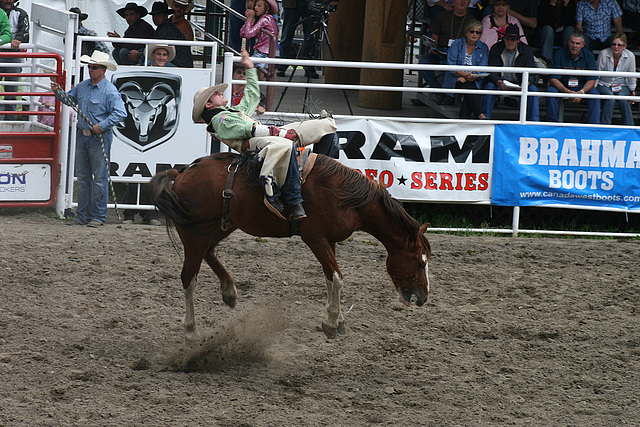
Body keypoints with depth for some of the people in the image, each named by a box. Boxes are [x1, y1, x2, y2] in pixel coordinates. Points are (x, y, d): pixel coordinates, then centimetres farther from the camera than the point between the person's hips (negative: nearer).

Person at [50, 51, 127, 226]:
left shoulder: (110, 91, -11)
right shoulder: (82, 87, 10)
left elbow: (121, 113, -18)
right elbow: (69, 99, 26)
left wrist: (102, 125, -22)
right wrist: (58, 92, 6)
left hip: (99, 138, -7)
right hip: (82, 136, 7)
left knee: (100, 178, -3)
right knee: (83, 177, 10)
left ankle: (99, 216, 3)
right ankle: (82, 215, 16)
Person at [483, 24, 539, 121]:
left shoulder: (527, 51, -4)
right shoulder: (495, 49, -6)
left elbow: (531, 74, -9)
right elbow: (492, 73, -12)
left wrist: (526, 83, -34)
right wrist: (500, 83, -34)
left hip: (518, 84, 1)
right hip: (501, 82, -1)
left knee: (533, 89, -27)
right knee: (489, 86, -31)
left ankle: (534, 123, -25)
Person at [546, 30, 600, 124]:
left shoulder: (588, 56, -7)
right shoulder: (559, 54, -13)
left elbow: (591, 80, -8)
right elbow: (553, 79, -16)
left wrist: (581, 92, -29)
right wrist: (567, 91, -32)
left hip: (582, 87, 1)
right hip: (562, 86, -1)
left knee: (595, 94, -25)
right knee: (551, 91, -30)